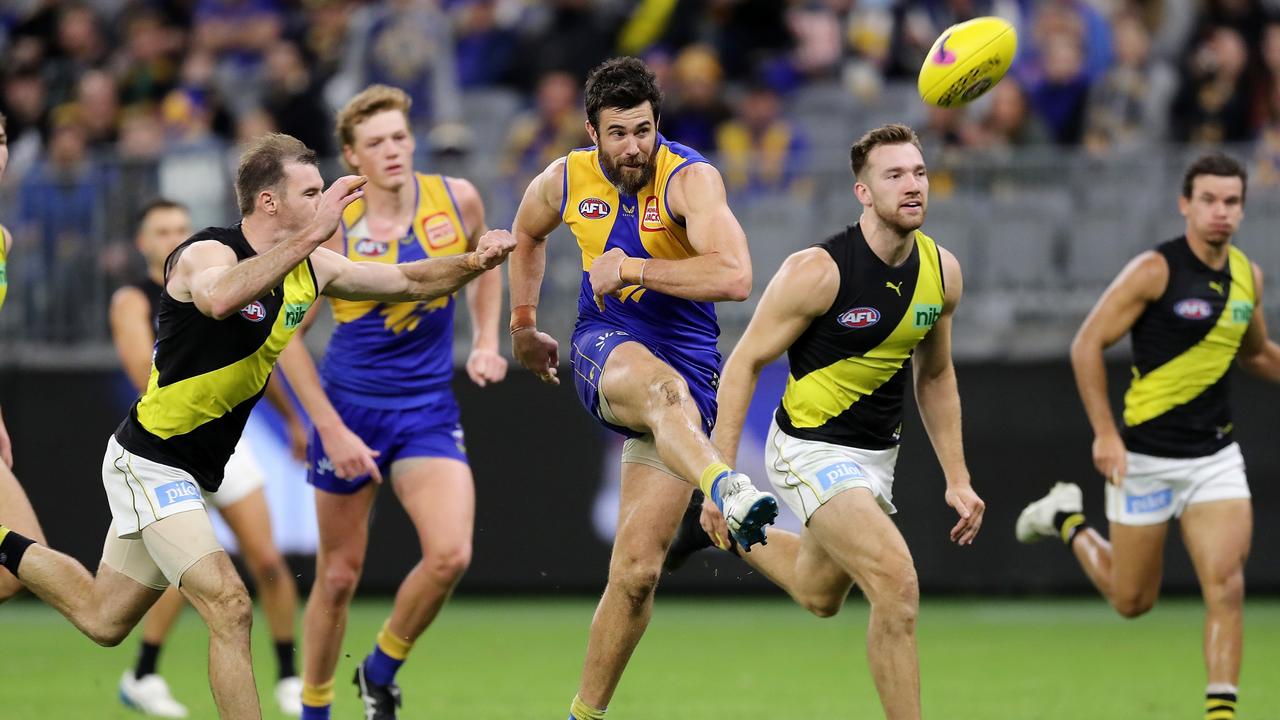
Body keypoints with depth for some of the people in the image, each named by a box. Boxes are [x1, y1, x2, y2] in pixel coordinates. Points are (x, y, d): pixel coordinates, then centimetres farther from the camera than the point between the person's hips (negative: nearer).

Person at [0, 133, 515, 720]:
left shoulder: (310, 269, 1)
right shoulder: (206, 253, -23)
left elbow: (411, 280, 8)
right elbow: (220, 297, -48)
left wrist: (473, 263, -11)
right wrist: (312, 234, -51)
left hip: (200, 472, 9)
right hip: (151, 462, -9)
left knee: (103, 619, 20)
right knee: (229, 608, -21)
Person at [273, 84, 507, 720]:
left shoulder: (457, 200, -4)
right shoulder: (333, 229, -13)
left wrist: (486, 343, 5)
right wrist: (331, 430, -13)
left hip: (429, 411, 2)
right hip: (349, 407, -2)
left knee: (450, 555, -18)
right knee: (339, 575, 5)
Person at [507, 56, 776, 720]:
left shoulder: (689, 178, -13)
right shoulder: (565, 180, 2)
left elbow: (734, 278, -28)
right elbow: (527, 234, 28)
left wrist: (630, 268, -25)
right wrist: (522, 327, 32)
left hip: (687, 362, -1)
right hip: (605, 352, 1)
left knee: (636, 570, -5)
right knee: (664, 386, -41)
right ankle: (731, 493, -73)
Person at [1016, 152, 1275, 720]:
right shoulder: (1155, 270, -14)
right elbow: (1088, 344, -10)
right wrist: (1104, 432, -16)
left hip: (1215, 455, 4)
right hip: (1146, 455, -4)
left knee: (1226, 584, -14)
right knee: (1132, 600, 10)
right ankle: (1068, 520, 38)